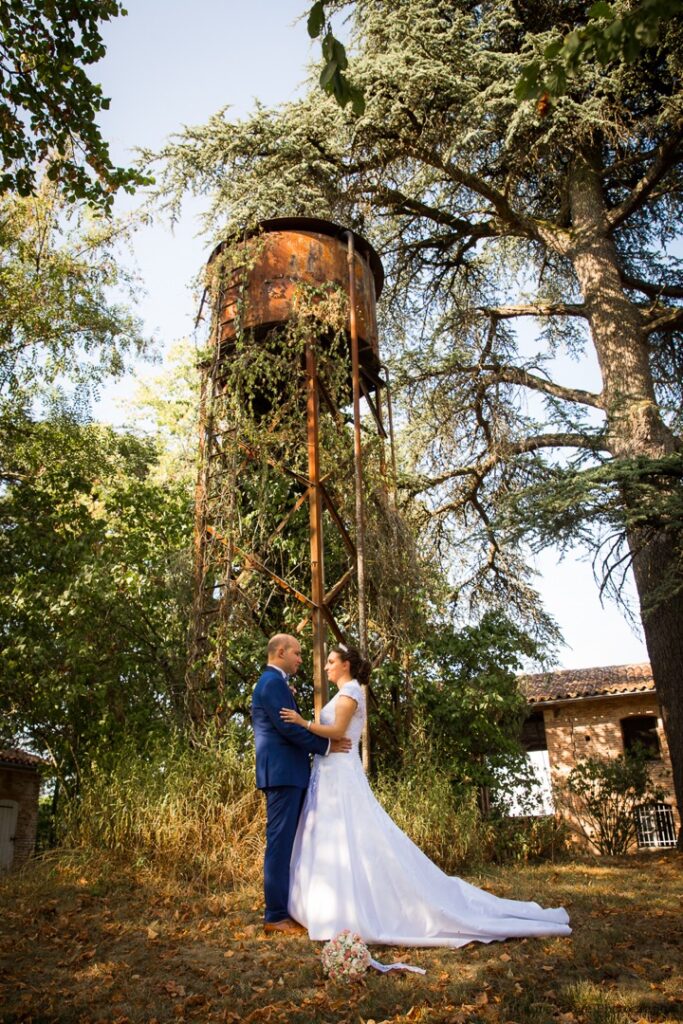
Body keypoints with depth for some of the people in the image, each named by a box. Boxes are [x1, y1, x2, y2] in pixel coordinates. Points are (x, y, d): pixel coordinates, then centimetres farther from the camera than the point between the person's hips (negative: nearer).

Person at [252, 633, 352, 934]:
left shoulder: (275, 682, 20)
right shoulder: (272, 682, -13)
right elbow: (288, 727, -20)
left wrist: (324, 743, 9)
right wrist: (326, 746, -11)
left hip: (288, 773, 10)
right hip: (282, 773, -10)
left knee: (288, 843, 13)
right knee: (280, 843, -5)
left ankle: (285, 908, 21)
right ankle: (275, 916, 1)